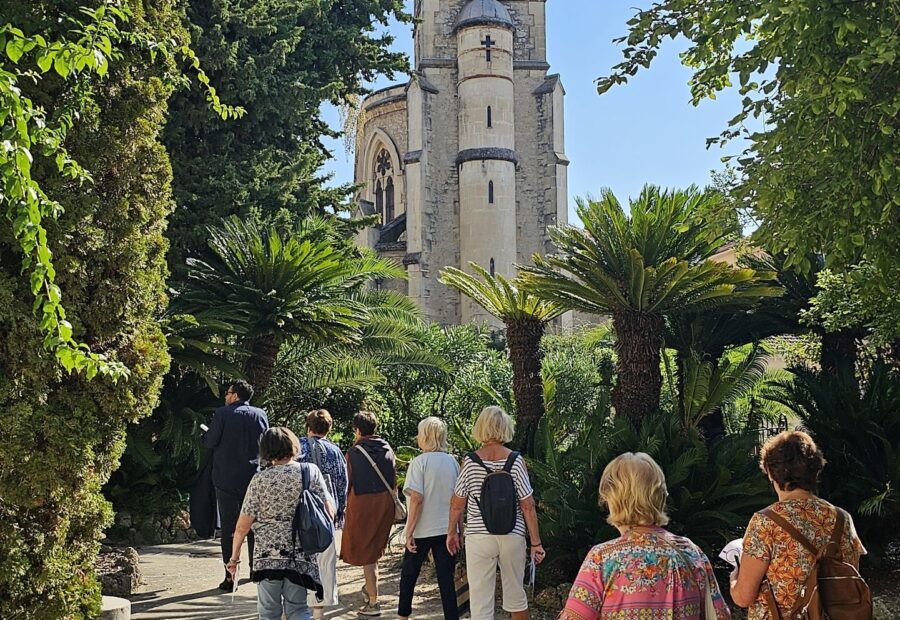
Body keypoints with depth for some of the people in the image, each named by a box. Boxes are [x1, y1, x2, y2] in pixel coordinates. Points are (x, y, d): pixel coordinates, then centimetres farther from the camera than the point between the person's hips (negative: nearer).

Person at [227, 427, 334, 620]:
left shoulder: (260, 480, -2)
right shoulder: (311, 471, 0)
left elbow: (242, 526, -2)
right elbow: (329, 511, -1)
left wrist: (234, 557, 10)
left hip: (268, 555, -1)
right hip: (301, 556, 1)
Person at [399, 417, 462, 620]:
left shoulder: (420, 462, -11)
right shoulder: (452, 462, 4)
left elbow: (417, 499, -17)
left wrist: (409, 532, -12)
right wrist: (459, 529, 15)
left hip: (423, 530, -4)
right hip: (447, 529, 4)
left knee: (409, 574, 15)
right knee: (447, 578, 5)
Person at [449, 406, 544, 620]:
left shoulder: (470, 461, -6)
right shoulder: (516, 461, -6)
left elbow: (457, 504, 0)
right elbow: (528, 506, -5)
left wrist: (452, 532, 16)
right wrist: (536, 542, 2)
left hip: (478, 537, -1)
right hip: (512, 536, 1)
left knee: (480, 602, 4)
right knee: (516, 594, 19)